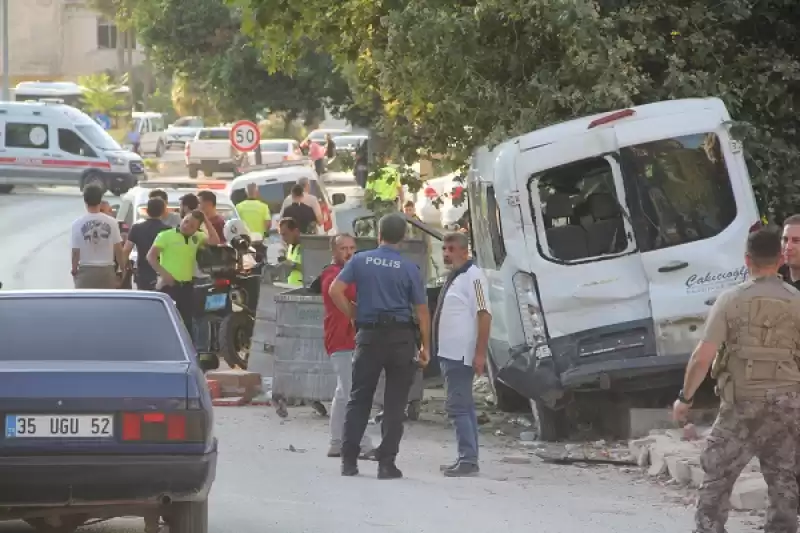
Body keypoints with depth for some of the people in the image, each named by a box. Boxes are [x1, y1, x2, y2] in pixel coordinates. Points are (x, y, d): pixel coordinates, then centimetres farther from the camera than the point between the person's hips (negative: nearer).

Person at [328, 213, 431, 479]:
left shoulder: (360, 261, 2)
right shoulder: (409, 269, -2)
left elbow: (335, 291, -7)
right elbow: (422, 311, -3)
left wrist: (353, 315, 5)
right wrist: (425, 346, 4)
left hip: (369, 335, 2)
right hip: (401, 337, -1)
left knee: (359, 399, 10)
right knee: (395, 403, 3)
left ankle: (349, 460, 6)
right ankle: (386, 463, 1)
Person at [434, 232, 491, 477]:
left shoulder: (472, 276, -13)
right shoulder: (453, 277, 17)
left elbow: (484, 315, -20)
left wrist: (480, 354, -24)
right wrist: (440, 350, 22)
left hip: (462, 355, -11)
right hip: (450, 353, 11)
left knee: (458, 407, -13)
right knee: (463, 406, 13)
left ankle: (468, 459, -14)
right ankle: (466, 459, 18)